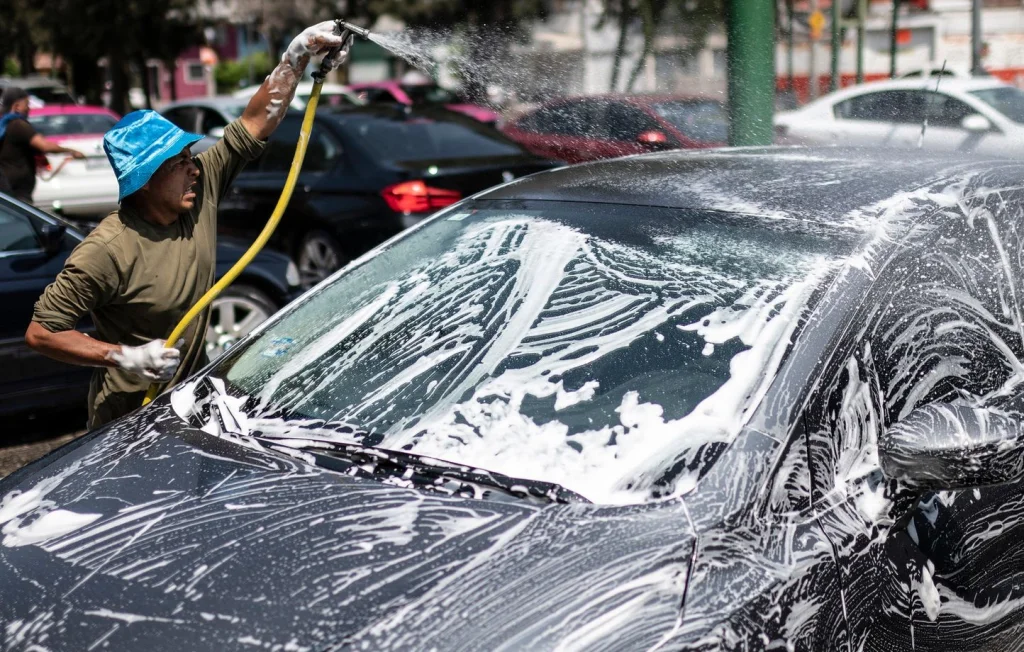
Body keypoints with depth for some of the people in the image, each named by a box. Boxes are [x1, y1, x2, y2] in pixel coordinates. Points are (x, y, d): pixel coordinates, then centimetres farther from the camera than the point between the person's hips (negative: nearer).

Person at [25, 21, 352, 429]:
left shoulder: (201, 191, -7)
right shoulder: (107, 251, -25)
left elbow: (255, 123, -4)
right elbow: (40, 332, -21)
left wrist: (298, 56, -12)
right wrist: (124, 357, -27)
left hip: (196, 395, 6)